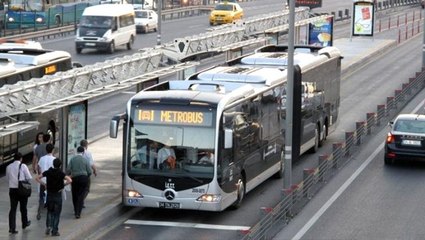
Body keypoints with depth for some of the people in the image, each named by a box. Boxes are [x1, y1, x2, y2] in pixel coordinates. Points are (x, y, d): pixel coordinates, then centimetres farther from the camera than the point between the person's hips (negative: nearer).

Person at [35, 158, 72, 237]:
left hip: (49, 194, 3)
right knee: (57, 213, 7)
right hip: (58, 195, -3)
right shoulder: (61, 173, -11)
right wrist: (63, 185, -11)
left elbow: (37, 178, -1)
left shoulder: (48, 172, -2)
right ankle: (54, 231, 7)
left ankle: (48, 226, 1)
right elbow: (69, 180, -25)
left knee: (50, 211, 20)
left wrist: (44, 184, 2)